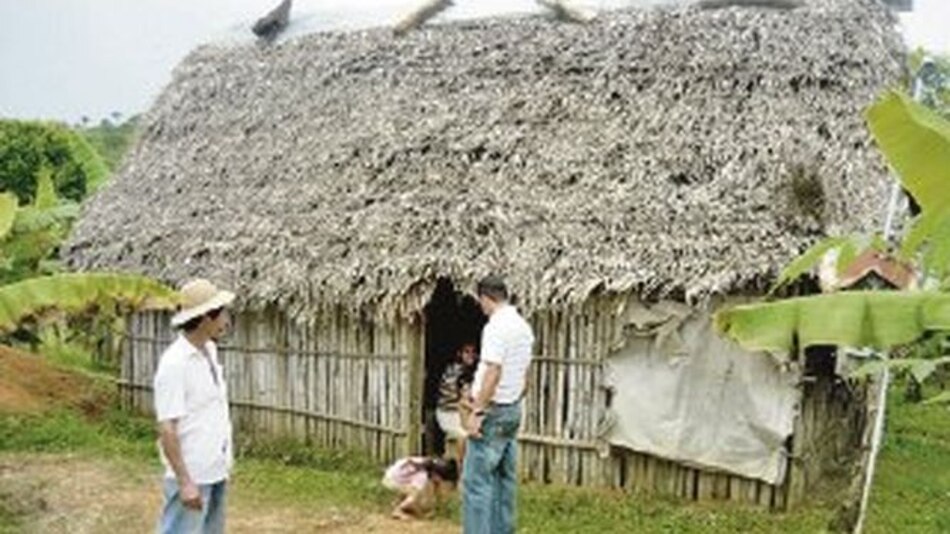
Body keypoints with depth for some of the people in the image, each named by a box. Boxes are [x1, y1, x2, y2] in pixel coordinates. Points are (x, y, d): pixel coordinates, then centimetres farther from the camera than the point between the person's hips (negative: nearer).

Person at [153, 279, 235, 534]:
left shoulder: (210, 350, 6)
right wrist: (184, 481, -23)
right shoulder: (174, 362, -21)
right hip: (192, 475, -9)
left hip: (216, 471, 9)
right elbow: (166, 428, -21)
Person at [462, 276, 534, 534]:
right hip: (514, 410, 9)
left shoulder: (496, 327, -17)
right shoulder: (523, 326, 11)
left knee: (476, 480, -5)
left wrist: (477, 412, -21)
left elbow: (493, 372, -24)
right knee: (505, 477, 14)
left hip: (494, 410, -9)